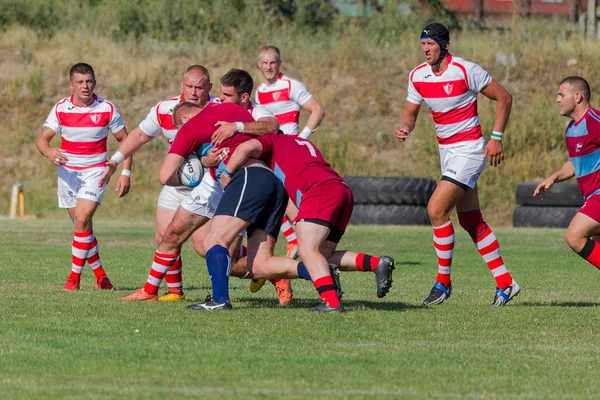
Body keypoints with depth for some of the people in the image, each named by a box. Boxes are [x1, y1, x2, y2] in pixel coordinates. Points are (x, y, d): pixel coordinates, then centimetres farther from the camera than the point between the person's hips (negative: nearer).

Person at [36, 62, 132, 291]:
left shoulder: (107, 109, -8)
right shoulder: (60, 109, -5)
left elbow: (124, 140, 2)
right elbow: (42, 138, -8)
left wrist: (125, 173, -6)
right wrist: (48, 152, -31)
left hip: (95, 171, -3)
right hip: (68, 172, 3)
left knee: (82, 220, -18)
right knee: (82, 226, 7)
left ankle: (75, 276, -10)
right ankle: (100, 275, 22)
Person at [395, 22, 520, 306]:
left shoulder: (466, 71, -17)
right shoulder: (417, 76, 1)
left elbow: (504, 97, -8)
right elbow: (410, 112, 10)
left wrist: (496, 138, -12)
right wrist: (405, 128, -14)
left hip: (469, 149, -7)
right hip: (446, 150, 7)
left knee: (436, 209, -17)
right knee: (470, 221, 9)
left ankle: (443, 282, -5)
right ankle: (505, 283, 17)